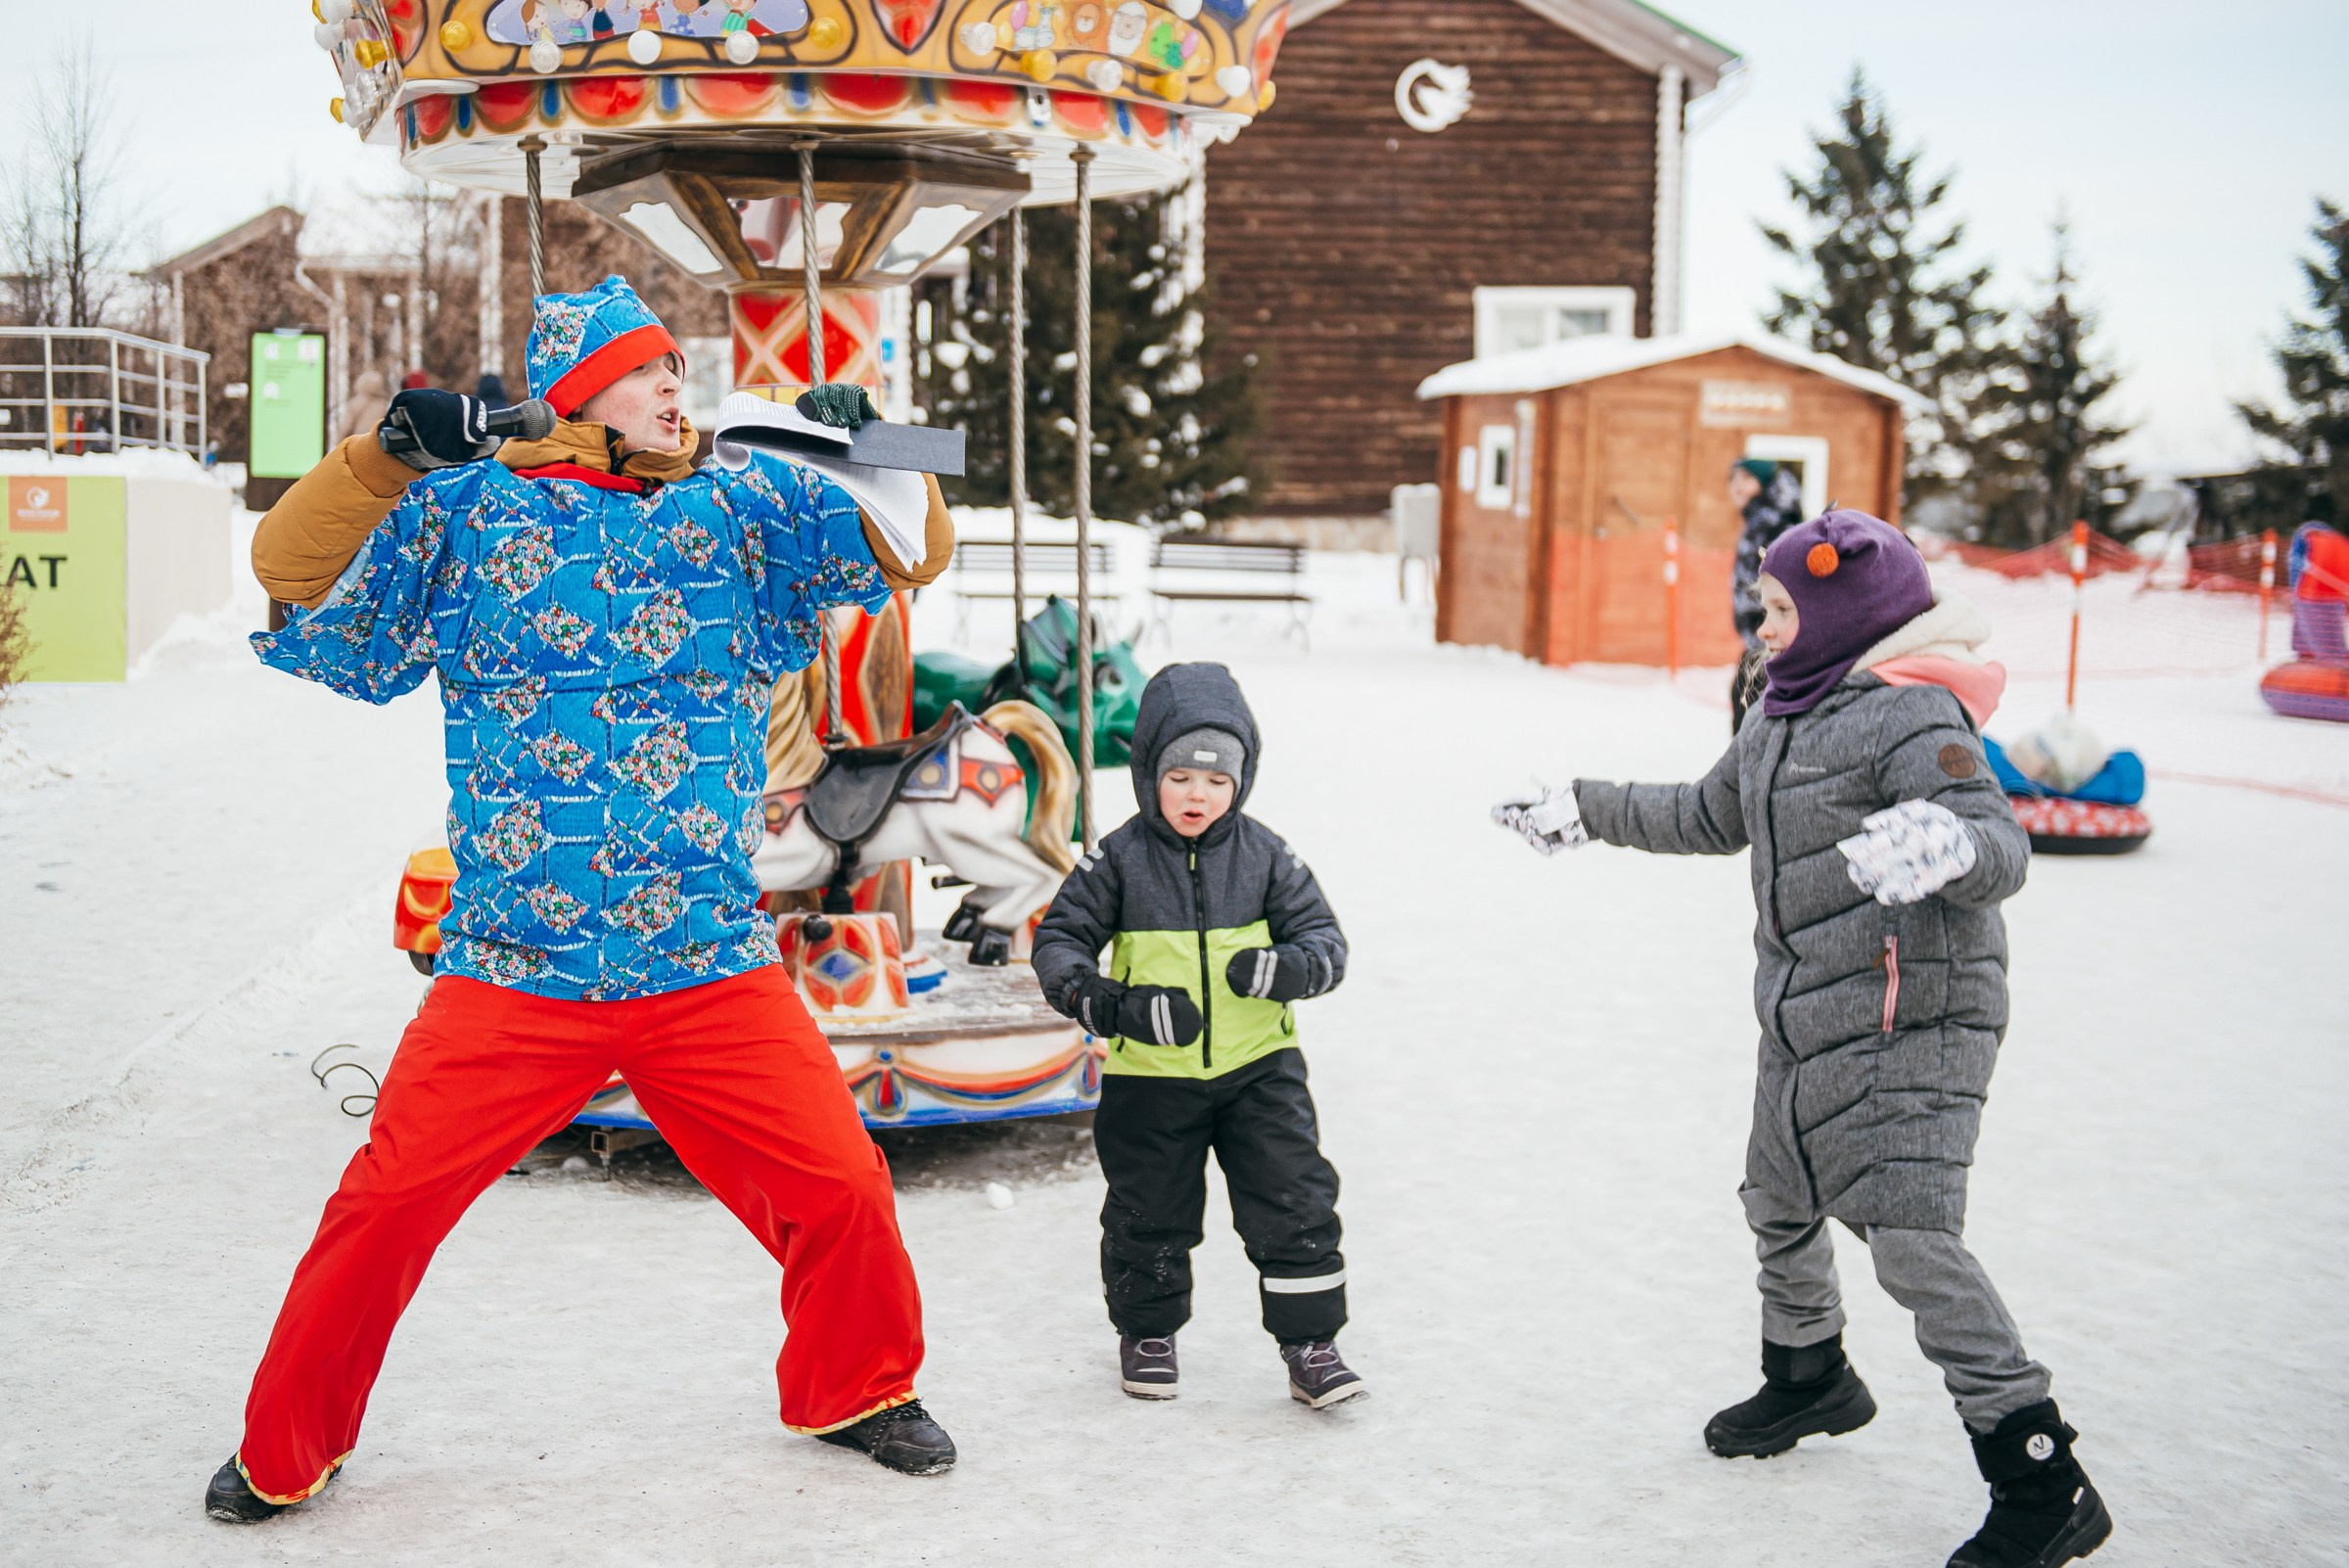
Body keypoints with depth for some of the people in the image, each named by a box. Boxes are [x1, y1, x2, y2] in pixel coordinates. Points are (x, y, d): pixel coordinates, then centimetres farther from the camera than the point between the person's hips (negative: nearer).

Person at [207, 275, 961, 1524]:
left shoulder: (744, 504, 8)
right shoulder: (474, 508, 3)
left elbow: (909, 554, 10)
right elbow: (294, 570, 6)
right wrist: (393, 455, -5)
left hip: (712, 968, 2)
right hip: (510, 973, -1)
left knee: (840, 1188, -1)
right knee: (386, 1204, -3)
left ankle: (855, 1389, 28)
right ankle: (285, 1450, 22)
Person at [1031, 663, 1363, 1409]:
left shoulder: (1264, 856, -3)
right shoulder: (1119, 861, -7)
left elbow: (1325, 938, -2)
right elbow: (1058, 941, -5)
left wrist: (1287, 968, -26)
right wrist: (1103, 1002, -23)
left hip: (1258, 1067, 1)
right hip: (1151, 1076, 0)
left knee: (1294, 1202, -2)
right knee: (1149, 1214, 11)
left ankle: (1310, 1344, 11)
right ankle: (1147, 1333, 34)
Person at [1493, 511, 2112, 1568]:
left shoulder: (1911, 715, -16)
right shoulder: (1787, 711, 13)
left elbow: (2003, 849, -28)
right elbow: (1709, 816, 27)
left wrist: (1951, 844, -50)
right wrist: (1586, 811, 29)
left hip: (1913, 1022, -10)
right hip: (1807, 1025, 10)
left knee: (1912, 1241, -17)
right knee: (1779, 1205, 22)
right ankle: (1809, 1379, 48)